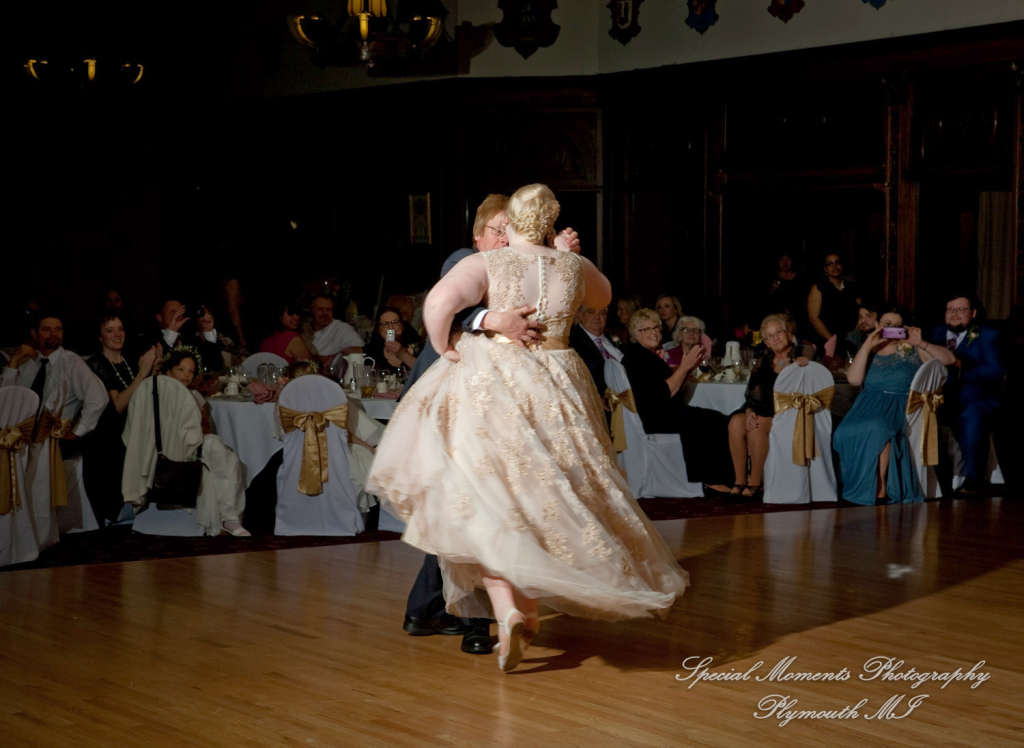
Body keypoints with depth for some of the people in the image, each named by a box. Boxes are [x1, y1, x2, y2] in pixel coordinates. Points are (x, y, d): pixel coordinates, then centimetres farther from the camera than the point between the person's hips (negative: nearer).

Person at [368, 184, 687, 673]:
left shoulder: (485, 265, -8)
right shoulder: (574, 267, 4)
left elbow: (438, 303, -24)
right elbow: (602, 297, 26)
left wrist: (444, 349, -7)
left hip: (493, 387, -3)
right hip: (556, 390, 3)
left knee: (487, 506, 4)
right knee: (543, 502, 17)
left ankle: (508, 611, -14)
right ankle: (531, 611, 24)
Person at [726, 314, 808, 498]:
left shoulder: (799, 357, 4)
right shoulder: (763, 362, 16)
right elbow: (752, 392, 8)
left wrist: (805, 361, -30)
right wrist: (749, 412, -11)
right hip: (763, 412, 5)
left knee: (758, 426, -32)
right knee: (736, 422, -25)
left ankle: (756, 482, -21)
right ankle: (740, 481, -23)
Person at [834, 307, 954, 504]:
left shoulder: (910, 348, 12)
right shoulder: (867, 352, 17)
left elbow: (948, 358, 4)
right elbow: (854, 379, -2)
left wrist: (921, 344, -8)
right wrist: (868, 345, -5)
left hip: (901, 404, -2)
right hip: (870, 404, 3)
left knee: (876, 428, -36)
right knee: (847, 432, -31)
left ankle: (880, 489, -29)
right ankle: (859, 488, -22)